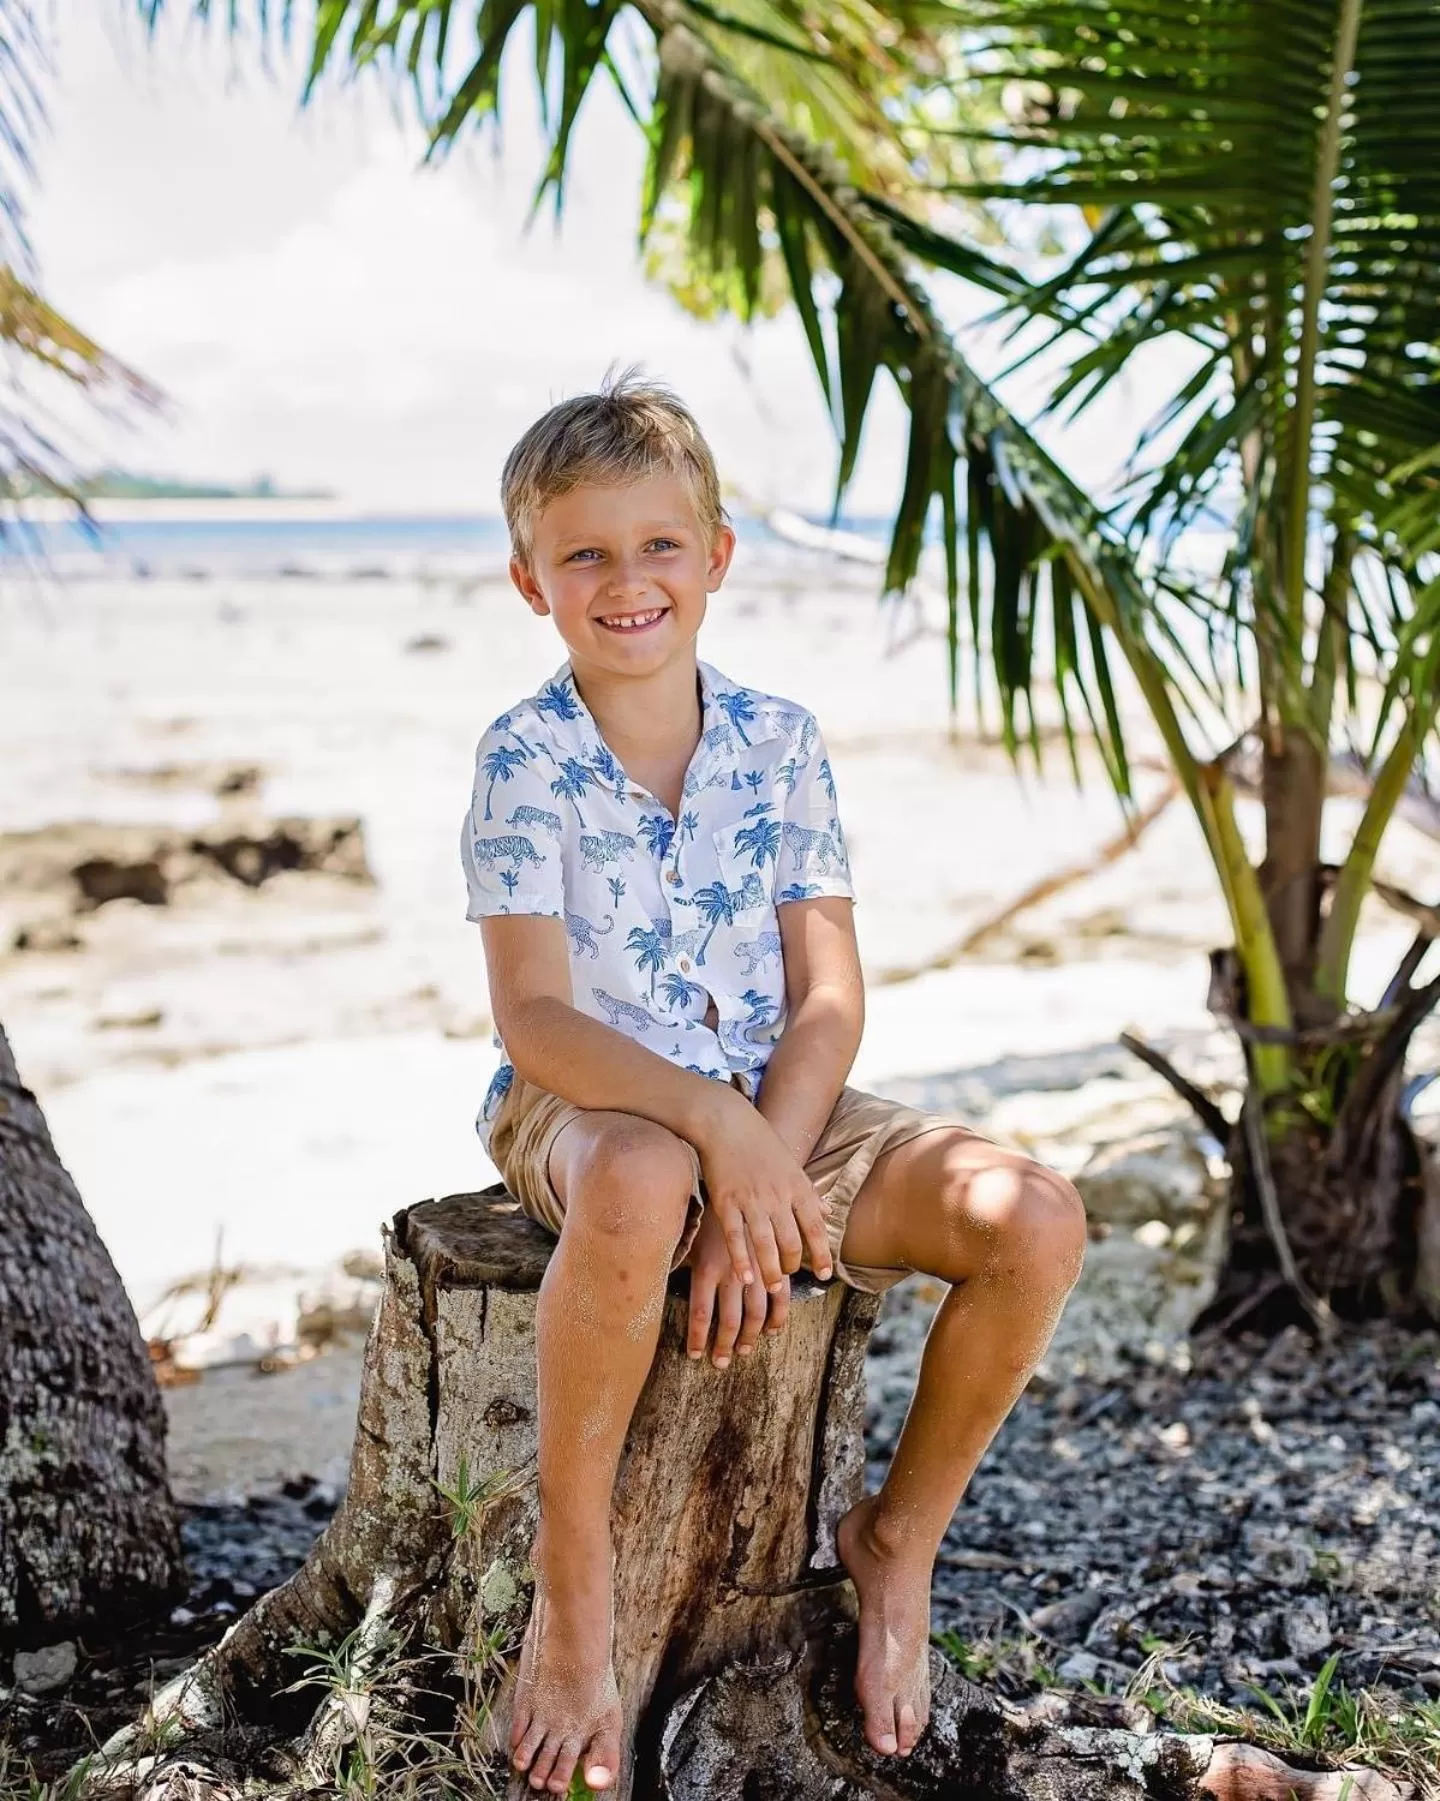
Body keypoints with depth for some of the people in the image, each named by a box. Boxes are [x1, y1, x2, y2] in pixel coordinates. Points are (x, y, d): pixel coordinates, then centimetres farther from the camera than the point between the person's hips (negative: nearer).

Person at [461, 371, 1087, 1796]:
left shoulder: (779, 744, 2)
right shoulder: (525, 759, -6)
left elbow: (828, 999, -3)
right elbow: (535, 1020, -16)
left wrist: (765, 1169, -19)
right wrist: (712, 1123, -31)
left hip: (778, 1107, 4)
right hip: (585, 1103, -4)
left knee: (1034, 1221, -19)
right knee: (639, 1187, -42)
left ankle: (898, 1538, 6)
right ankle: (571, 1585, -19)